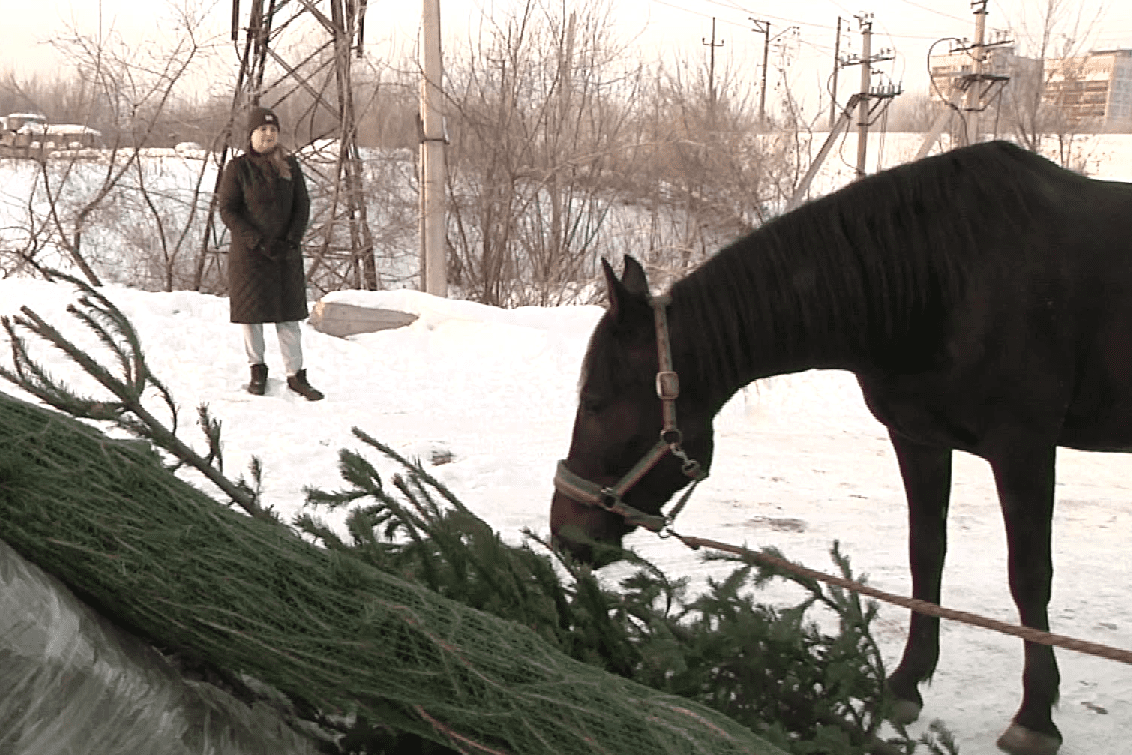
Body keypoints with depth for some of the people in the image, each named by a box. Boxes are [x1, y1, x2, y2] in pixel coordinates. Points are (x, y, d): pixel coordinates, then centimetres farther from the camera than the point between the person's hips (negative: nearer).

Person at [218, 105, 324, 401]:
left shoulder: (289, 165, 5)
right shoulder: (238, 168, -4)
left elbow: (302, 206, 7)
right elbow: (227, 210, -7)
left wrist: (292, 241, -7)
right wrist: (258, 243, -15)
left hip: (286, 253, 2)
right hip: (248, 254, -2)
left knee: (288, 315, 3)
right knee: (251, 311, 4)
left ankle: (296, 375, 7)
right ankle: (257, 370, 21)